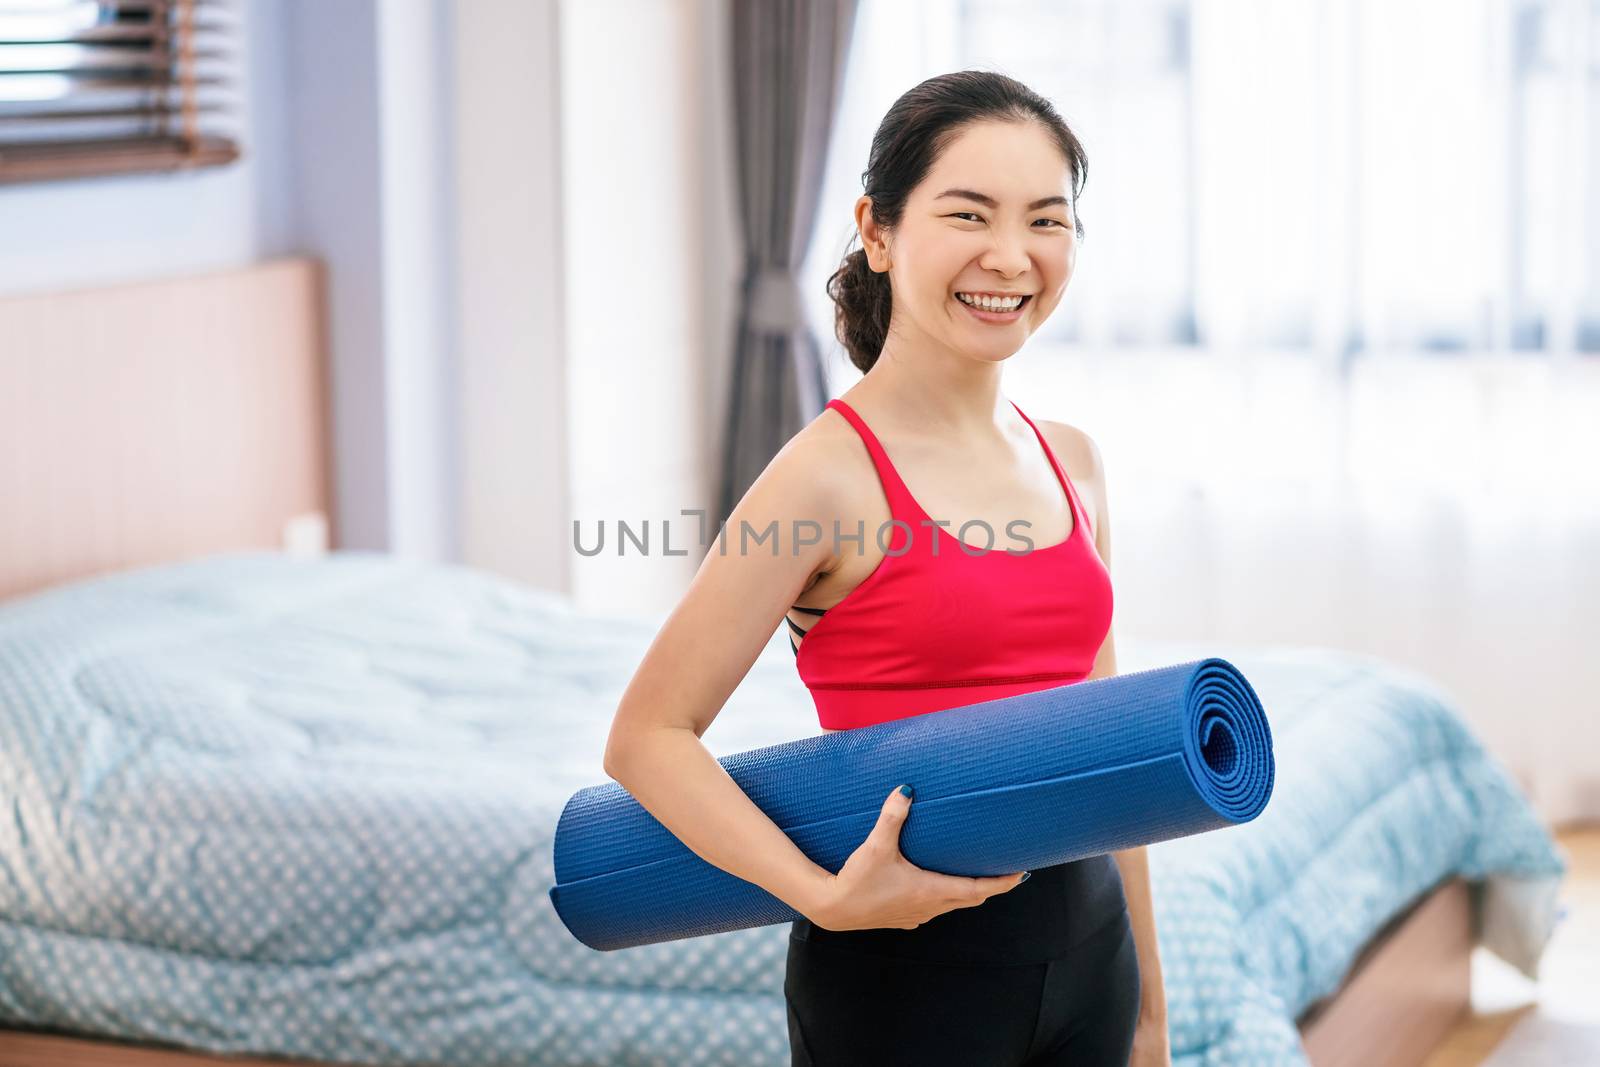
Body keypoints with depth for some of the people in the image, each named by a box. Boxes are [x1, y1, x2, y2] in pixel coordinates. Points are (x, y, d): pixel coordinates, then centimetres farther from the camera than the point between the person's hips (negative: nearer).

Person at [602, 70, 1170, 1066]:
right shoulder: (829, 474, -13)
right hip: (908, 973, -6)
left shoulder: (1074, 463, 6)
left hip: (1086, 950, 6)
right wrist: (829, 898, -25)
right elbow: (648, 737, -14)